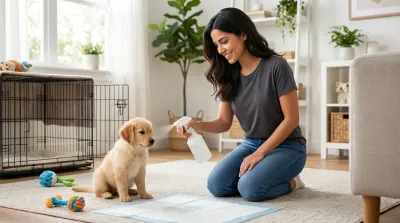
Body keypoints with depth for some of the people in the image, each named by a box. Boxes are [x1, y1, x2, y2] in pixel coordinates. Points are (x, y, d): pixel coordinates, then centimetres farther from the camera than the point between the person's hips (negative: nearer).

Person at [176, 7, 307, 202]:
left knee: (250, 188, -28)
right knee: (216, 185, -17)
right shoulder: (228, 75, -1)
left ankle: (289, 182, 2)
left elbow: (291, 119, -17)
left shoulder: (276, 66, -18)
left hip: (286, 146, -5)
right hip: (251, 143, 5)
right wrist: (198, 125, -21)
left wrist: (259, 153, -18)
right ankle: (257, 172, 9)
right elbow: (224, 122, 1)